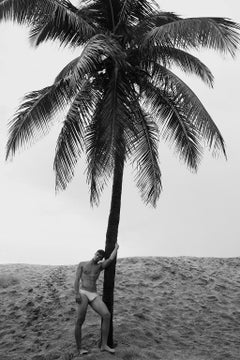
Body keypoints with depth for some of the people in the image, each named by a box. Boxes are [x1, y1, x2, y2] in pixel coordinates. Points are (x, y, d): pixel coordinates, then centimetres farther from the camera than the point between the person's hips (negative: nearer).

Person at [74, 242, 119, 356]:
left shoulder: (100, 266, 17)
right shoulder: (82, 264, 10)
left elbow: (111, 259, 4)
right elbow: (76, 280, 0)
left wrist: (116, 247, 18)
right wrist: (77, 294, -14)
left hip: (94, 295, 3)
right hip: (83, 293, -3)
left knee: (107, 315, -14)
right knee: (80, 321, -10)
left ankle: (104, 345, -9)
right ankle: (79, 349, 6)